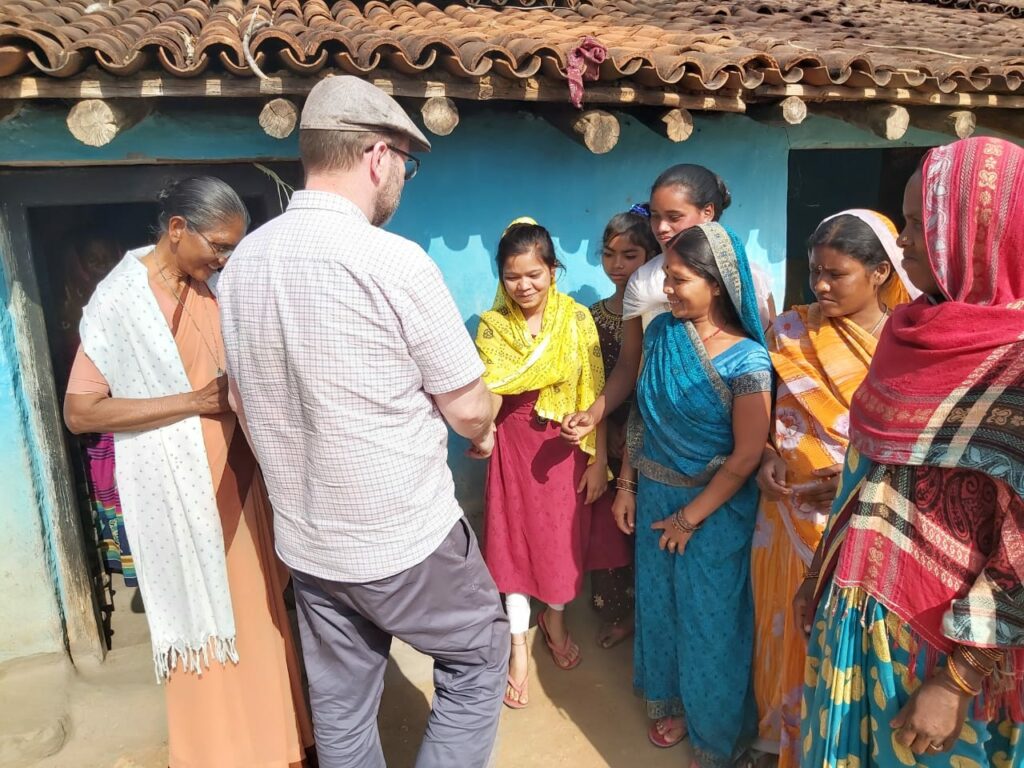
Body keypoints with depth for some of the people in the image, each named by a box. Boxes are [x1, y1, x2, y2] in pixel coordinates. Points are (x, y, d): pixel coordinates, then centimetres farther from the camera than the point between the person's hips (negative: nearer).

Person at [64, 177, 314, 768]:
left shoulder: (212, 287, 6)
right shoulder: (120, 299, -14)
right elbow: (80, 411, -16)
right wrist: (194, 401, -22)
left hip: (234, 476, 6)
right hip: (179, 490, -6)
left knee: (255, 609, 16)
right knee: (207, 620, 7)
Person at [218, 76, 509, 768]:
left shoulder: (242, 263, 0)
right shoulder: (394, 261, -21)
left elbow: (256, 402, 10)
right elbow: (469, 408, -13)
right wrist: (480, 432, 9)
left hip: (304, 540, 7)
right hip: (405, 537, -6)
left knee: (339, 710, 21)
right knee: (478, 658, 18)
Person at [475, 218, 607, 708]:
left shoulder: (577, 319, -7)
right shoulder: (492, 325, -4)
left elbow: (594, 393, -5)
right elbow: (489, 396, -5)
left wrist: (598, 460, -5)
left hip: (566, 446, 0)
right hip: (515, 443, 0)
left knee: (563, 537, 13)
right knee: (514, 539, 6)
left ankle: (555, 620, 41)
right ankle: (518, 648, 23)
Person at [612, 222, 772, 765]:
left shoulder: (746, 361, -20)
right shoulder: (661, 331, -3)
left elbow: (746, 457, -17)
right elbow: (643, 414, 5)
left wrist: (691, 516, -12)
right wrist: (627, 484, 6)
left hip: (714, 507, -5)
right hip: (655, 494, 5)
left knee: (710, 617, 13)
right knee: (660, 600, 20)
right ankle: (672, 700, 46)